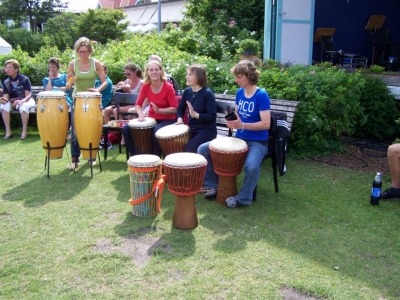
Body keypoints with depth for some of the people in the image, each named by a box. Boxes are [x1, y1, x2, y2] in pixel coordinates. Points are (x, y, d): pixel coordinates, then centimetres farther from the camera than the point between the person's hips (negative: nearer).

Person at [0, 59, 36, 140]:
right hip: (13, 102, 4)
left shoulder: (24, 79, -11)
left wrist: (21, 101, -37)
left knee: (23, 106, -39)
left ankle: (24, 131, -27)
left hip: (26, 101, -4)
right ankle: (8, 131, -24)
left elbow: (28, 95, -17)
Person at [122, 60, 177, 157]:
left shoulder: (168, 87, -15)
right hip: (151, 118, 5)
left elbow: (174, 109, -16)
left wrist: (159, 110, -30)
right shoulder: (146, 86, -2)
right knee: (126, 128, -13)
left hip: (167, 120, -5)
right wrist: (141, 114, -20)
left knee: (157, 131, -39)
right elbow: (138, 104, 2)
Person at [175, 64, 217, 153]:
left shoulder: (207, 93, -15)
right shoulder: (187, 92, 4)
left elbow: (212, 117, -20)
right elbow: (180, 109, 18)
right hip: (192, 129, 6)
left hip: (207, 130, -6)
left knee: (189, 149, -25)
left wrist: (195, 114, -30)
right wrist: (180, 119, -3)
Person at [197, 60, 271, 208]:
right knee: (202, 149, -3)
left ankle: (243, 198, -12)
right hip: (238, 138, 7)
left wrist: (242, 125, -30)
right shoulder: (239, 92, 5)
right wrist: (232, 121, -9)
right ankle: (214, 185, 11)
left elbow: (266, 124, -21)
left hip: (257, 142, -7)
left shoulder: (261, 95, -15)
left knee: (252, 166, -38)